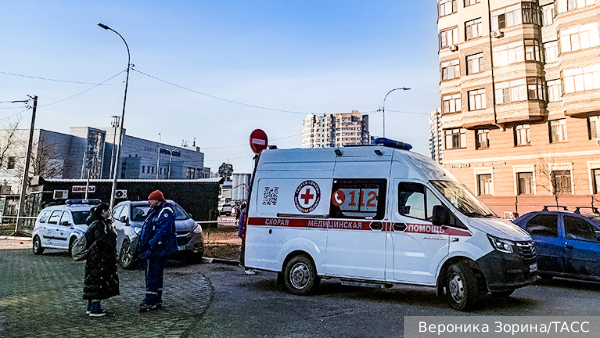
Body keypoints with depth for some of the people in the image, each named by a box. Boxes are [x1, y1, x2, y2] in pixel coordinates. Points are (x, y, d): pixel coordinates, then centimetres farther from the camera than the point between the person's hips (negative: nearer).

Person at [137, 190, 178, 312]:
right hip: (154, 250, 10)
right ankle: (157, 301, 24)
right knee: (156, 275, 15)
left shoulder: (165, 213, -15)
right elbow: (147, 230, 24)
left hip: (158, 250, -10)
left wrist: (151, 245, -25)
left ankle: (150, 301, -1)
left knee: (152, 275, -7)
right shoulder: (153, 211, 17)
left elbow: (162, 232, -24)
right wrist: (142, 245, 19)